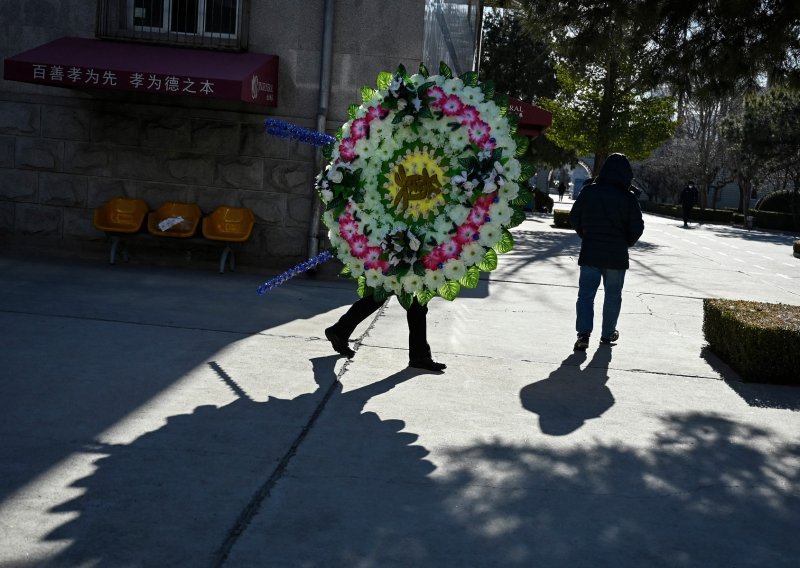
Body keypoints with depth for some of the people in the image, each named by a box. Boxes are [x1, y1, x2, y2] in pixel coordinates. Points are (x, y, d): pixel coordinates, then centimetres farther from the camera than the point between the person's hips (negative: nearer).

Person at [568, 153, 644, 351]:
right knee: (612, 295, 13)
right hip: (617, 255, -1)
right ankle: (608, 334, 22)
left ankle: (583, 332, -12)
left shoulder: (588, 191, -3)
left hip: (590, 252, 1)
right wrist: (626, 243, 14)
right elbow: (637, 227, -5)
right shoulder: (628, 197, -8)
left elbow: (574, 218, 4)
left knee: (586, 293, 3)